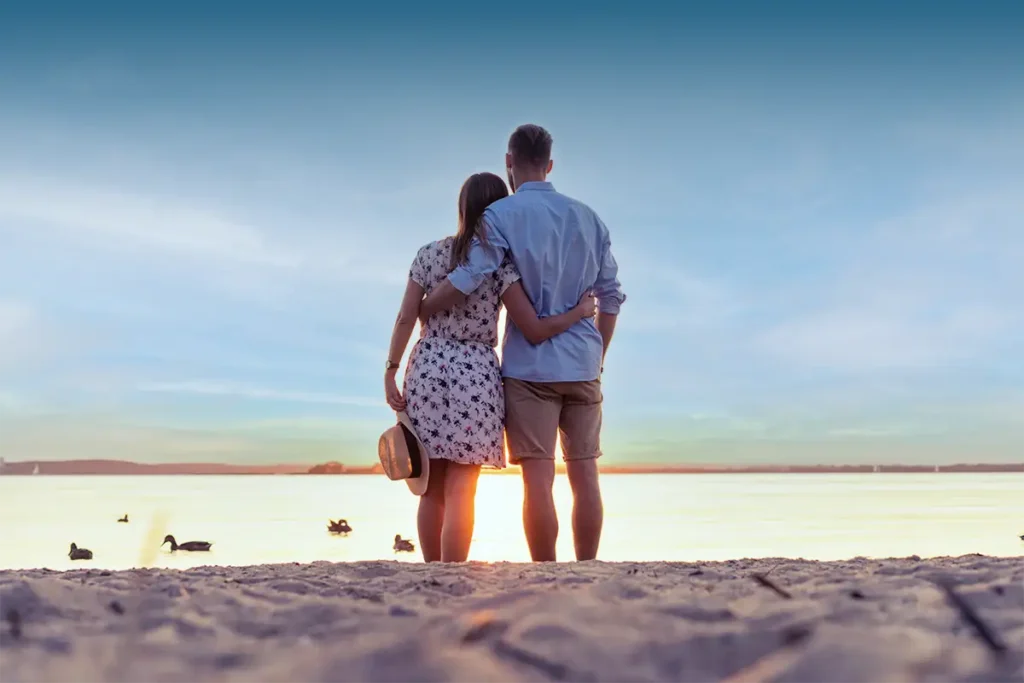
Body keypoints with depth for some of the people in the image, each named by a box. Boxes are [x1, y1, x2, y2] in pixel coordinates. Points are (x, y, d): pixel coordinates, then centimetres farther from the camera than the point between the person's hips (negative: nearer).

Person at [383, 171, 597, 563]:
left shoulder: (429, 254, 5)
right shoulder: (500, 264, -5)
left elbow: (405, 319, 1)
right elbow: (536, 331, -8)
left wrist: (390, 373, 5)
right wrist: (581, 311, 5)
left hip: (427, 369, 3)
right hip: (476, 374, -3)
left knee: (432, 489, 11)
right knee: (460, 490, 1)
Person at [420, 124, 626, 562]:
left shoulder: (502, 215, -4)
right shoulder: (588, 217, 12)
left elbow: (468, 281, -17)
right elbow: (611, 296, 13)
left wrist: (417, 313, -3)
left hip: (530, 364, -4)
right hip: (582, 365, 5)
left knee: (538, 478, -4)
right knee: (584, 474, 6)